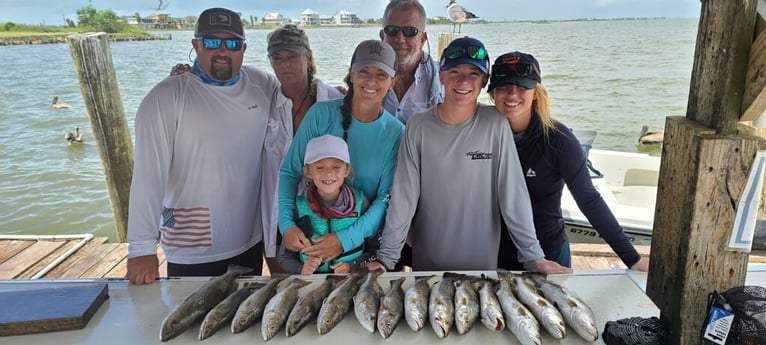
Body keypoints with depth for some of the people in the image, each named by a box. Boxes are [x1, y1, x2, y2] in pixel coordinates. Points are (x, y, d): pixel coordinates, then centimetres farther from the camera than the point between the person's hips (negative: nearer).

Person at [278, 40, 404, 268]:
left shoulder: (396, 133, -10)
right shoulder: (321, 114, -12)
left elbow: (386, 199, -12)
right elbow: (290, 172, -7)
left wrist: (346, 239, -24)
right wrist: (286, 224, -20)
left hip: (365, 239, 0)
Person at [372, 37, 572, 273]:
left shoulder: (495, 124, -10)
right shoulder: (418, 127, -9)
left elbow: (513, 193, -9)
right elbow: (403, 196, -9)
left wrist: (533, 258, -9)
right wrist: (386, 259, -11)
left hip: (482, 262, 0)